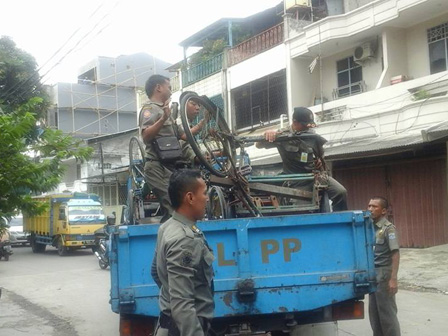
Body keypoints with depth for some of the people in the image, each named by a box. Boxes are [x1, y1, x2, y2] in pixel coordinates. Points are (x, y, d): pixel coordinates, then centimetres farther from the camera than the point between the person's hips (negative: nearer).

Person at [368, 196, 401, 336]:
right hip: (372, 274, 7)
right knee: (374, 311, 12)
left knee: (387, 312, -2)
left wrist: (393, 279, -21)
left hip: (384, 274, -7)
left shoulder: (388, 228, -10)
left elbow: (395, 254, -15)